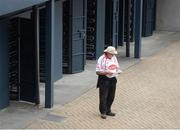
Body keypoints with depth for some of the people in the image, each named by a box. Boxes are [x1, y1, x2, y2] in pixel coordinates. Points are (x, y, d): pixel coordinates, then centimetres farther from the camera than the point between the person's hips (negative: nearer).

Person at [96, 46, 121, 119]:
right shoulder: (101, 59, -12)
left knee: (111, 96, 10)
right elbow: (98, 72, -14)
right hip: (104, 80, -6)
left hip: (113, 79, 7)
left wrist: (118, 71, -2)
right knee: (103, 97, -5)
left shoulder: (114, 58, 9)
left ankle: (108, 111, 23)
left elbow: (117, 67, 22)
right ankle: (103, 112, 4)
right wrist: (107, 72, -26)